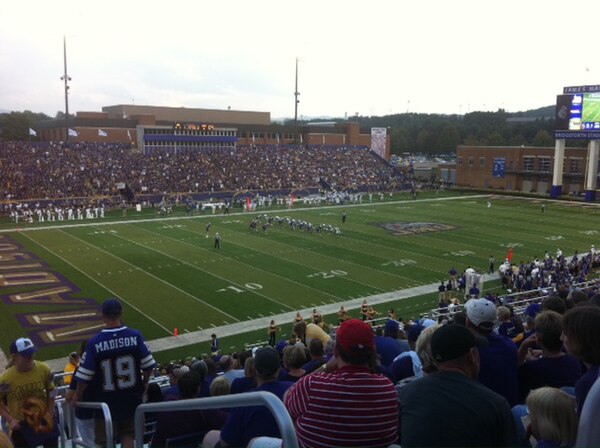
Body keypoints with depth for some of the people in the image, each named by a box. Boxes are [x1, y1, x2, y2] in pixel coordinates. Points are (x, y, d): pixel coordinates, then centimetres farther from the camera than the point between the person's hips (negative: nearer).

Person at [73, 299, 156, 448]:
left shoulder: (95, 342, -18)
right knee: (128, 435, 20)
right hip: (131, 398, 1)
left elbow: (84, 375, -11)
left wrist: (77, 395, 8)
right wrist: (145, 383, 13)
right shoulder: (135, 336, -14)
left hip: (106, 401, -1)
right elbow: (148, 365, -8)